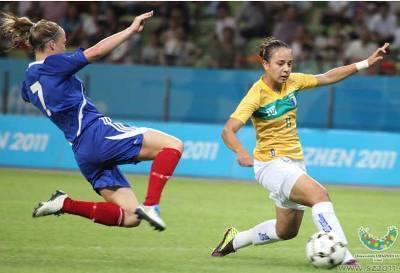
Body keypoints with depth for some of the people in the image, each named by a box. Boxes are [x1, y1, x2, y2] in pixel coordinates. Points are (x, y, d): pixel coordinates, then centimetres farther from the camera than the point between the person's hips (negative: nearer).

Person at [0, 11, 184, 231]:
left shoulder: (29, 80, 18)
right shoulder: (52, 64, -6)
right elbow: (95, 52, -14)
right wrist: (132, 29, -9)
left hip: (81, 151, 9)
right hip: (98, 133, -9)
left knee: (129, 217, 6)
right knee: (173, 145, -9)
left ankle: (64, 204, -5)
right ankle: (150, 205, -24)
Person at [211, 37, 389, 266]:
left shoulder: (292, 82, -2)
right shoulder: (257, 95, -20)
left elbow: (327, 77, 12)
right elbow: (228, 131, -27)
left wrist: (365, 63, 9)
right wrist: (241, 153, -47)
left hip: (295, 162, 8)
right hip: (271, 163, -8)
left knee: (287, 230, 17)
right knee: (319, 193, -30)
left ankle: (235, 240, 38)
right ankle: (342, 256, -33)